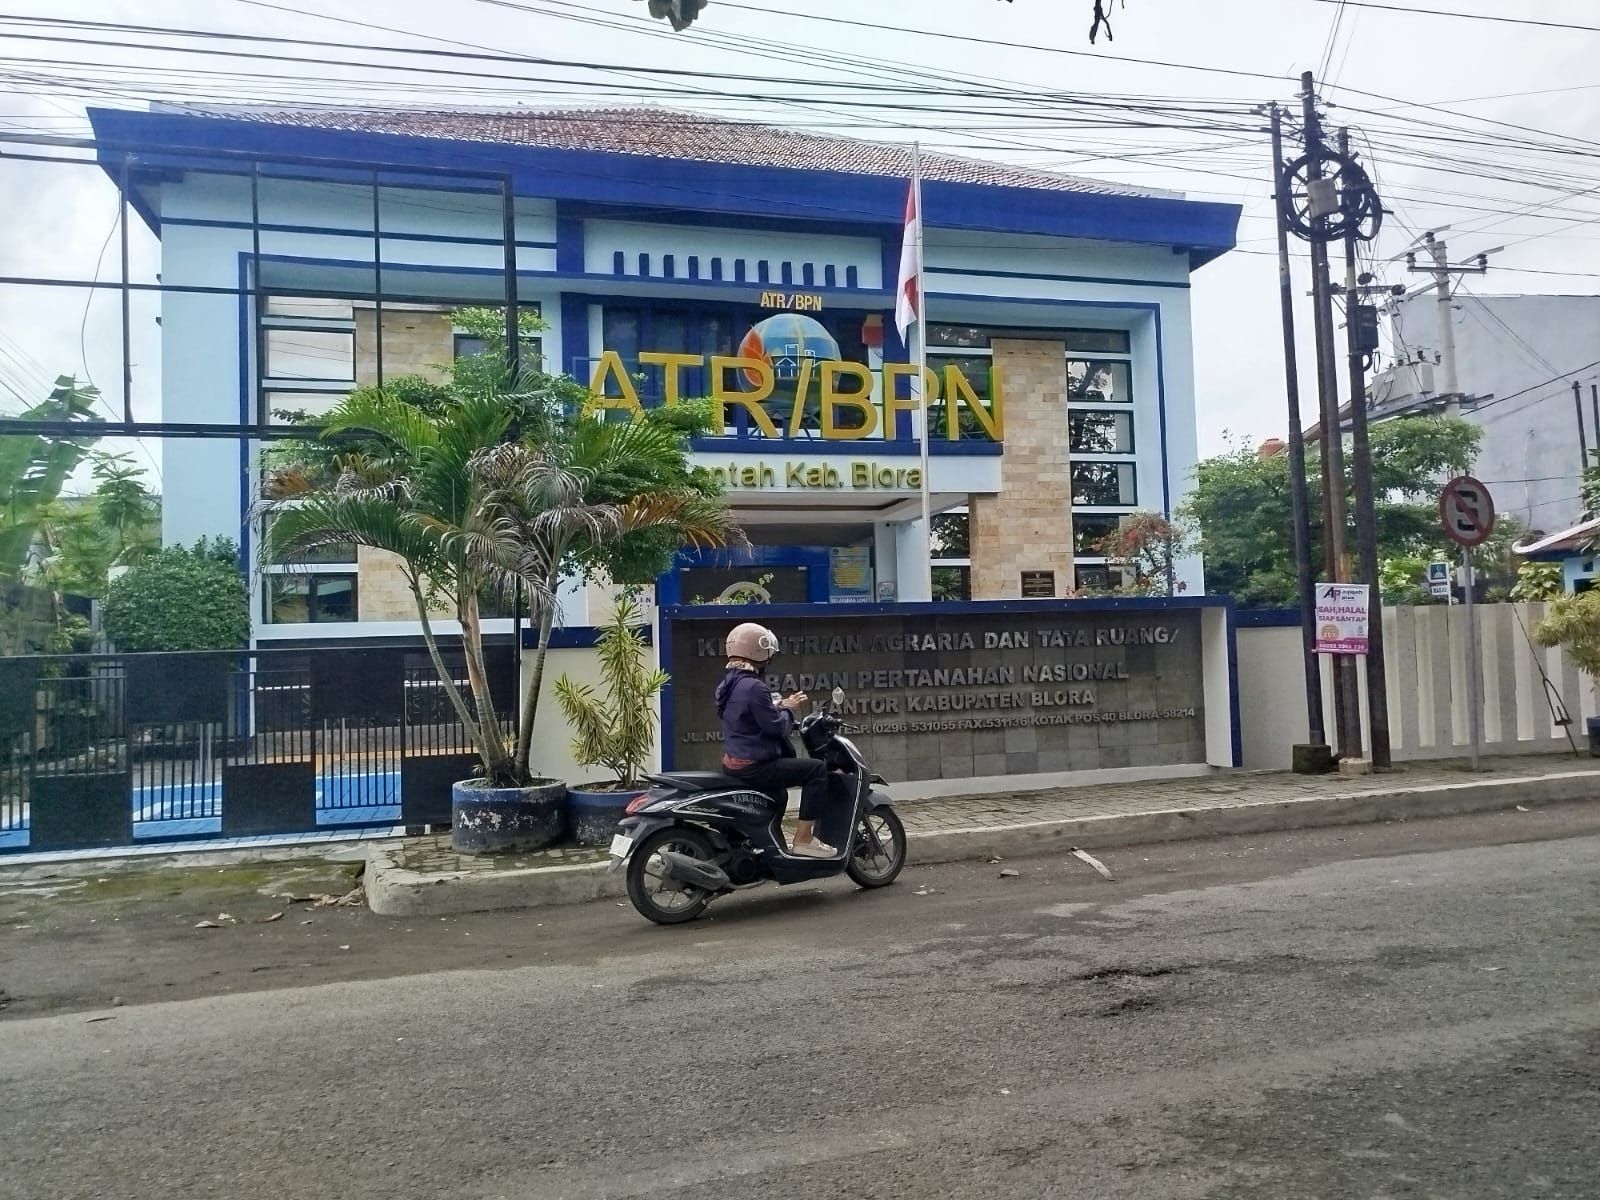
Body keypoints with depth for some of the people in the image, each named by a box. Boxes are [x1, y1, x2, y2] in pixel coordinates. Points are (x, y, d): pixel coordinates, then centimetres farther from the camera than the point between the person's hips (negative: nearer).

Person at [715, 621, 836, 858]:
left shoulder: (728, 684, 10)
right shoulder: (754, 687, -22)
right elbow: (775, 725, -20)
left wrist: (778, 705, 11)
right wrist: (788, 708, -2)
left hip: (733, 762, 11)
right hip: (753, 766, -11)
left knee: (777, 795, 34)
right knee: (816, 769, -10)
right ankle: (803, 838, -10)